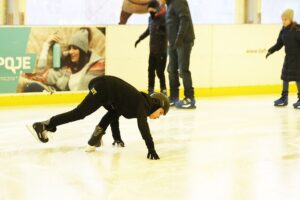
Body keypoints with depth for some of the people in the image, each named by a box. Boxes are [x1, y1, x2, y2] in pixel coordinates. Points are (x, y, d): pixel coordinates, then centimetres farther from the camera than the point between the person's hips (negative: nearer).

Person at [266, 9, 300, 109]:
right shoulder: (283, 30, 4)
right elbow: (279, 44, 10)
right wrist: (271, 51, -1)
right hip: (288, 56, 7)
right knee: (285, 76, 10)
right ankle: (284, 98, 21)